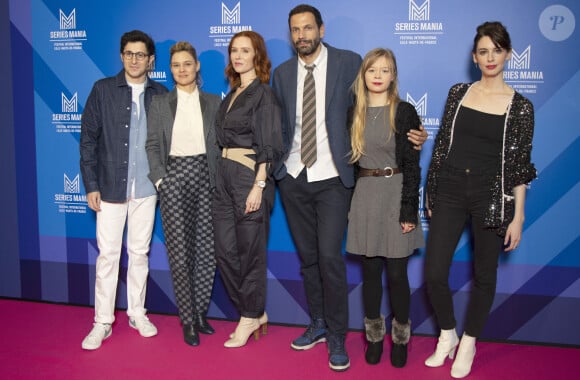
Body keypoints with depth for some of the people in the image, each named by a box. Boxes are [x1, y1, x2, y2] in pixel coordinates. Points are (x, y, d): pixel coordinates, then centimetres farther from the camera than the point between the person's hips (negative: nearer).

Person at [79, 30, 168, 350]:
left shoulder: (160, 94, 5)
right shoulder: (103, 90, 0)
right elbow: (88, 138, -1)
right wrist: (91, 185, -6)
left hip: (146, 187, 2)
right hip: (110, 186, -1)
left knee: (139, 252, 11)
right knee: (107, 254, 3)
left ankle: (137, 313, 24)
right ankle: (102, 322, 13)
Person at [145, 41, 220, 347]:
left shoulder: (213, 102, 10)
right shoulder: (159, 104, 7)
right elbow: (152, 146, 3)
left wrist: (220, 179, -2)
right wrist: (159, 179, -8)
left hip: (205, 177, 2)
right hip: (174, 178, -1)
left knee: (206, 249, 2)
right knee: (180, 251, -2)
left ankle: (200, 312, 20)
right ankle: (188, 320, 10)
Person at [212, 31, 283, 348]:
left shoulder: (263, 94, -6)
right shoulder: (231, 95, 16)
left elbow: (269, 146, -12)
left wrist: (258, 186, -18)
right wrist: (221, 175, 11)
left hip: (249, 176, -8)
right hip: (224, 175, 8)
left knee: (250, 250, 2)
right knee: (225, 250, 8)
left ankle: (250, 317, 19)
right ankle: (253, 311, 23)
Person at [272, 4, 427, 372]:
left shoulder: (349, 62, -3)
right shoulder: (282, 73, 8)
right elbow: (280, 125, 14)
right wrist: (275, 164, 7)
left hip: (332, 178, -4)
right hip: (294, 177, 4)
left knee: (330, 256, -10)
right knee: (307, 256, 12)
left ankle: (337, 337, 8)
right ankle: (318, 323, 29)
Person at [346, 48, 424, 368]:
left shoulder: (404, 112, -5)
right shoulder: (354, 112, 6)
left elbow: (412, 166, -8)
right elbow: (349, 160, 10)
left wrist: (409, 212, -13)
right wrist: (349, 202, 7)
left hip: (395, 196, -3)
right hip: (364, 197, 3)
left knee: (396, 273, 3)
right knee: (370, 272, 10)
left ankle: (400, 338, 22)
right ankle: (374, 337, 26)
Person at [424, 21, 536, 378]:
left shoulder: (520, 106, -2)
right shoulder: (458, 92, 5)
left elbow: (520, 165, -2)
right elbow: (442, 145, 8)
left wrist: (518, 216, -4)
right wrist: (431, 192, 9)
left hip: (492, 196, -2)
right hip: (450, 191, 2)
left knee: (484, 275, 10)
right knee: (434, 273, 0)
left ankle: (469, 343, 32)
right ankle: (447, 335, 27)